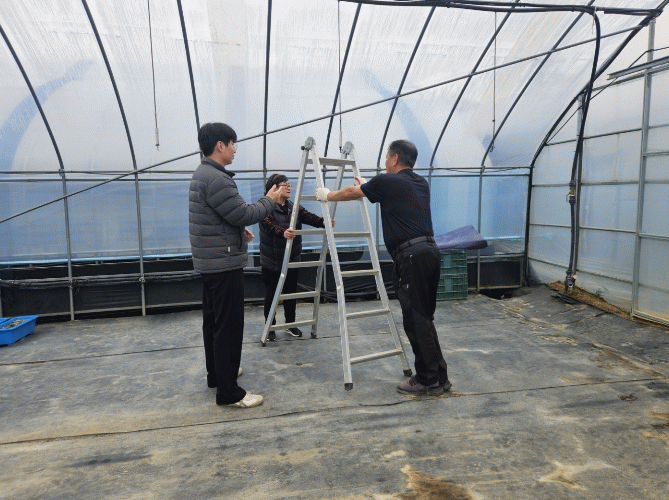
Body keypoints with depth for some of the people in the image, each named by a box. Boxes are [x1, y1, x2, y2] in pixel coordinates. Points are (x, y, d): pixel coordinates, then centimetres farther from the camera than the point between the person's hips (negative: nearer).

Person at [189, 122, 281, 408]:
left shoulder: (202, 174, 13)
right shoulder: (216, 179, -21)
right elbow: (244, 214, -20)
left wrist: (240, 230, 18)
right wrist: (269, 201, -6)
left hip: (209, 261, 11)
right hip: (224, 263, -11)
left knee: (213, 320, 18)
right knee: (229, 326, -6)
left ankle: (216, 373, 32)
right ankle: (228, 392, 1)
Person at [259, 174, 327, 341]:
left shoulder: (294, 207, 8)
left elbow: (308, 216, -9)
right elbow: (269, 225, -28)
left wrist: (322, 222, -30)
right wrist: (283, 233, -49)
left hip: (292, 260, 5)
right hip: (272, 261, -5)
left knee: (291, 292, 13)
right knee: (271, 294, 5)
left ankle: (290, 324, 28)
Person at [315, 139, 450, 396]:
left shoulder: (387, 182, -2)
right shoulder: (421, 183, 19)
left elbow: (352, 192, 15)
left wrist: (327, 195, 33)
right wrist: (368, 184, 53)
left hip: (410, 256, -8)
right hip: (430, 251, 8)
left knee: (416, 320, -1)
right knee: (423, 318, 15)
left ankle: (428, 380, 7)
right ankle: (438, 376, 21)